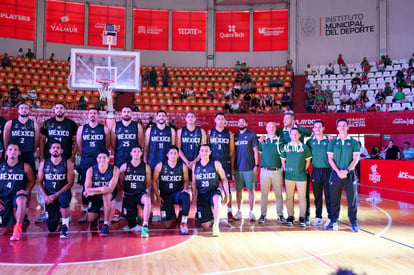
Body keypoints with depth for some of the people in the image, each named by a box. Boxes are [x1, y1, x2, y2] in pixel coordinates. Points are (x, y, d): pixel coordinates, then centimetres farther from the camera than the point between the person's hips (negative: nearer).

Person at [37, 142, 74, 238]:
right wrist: (45, 196, -12)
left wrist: (56, 195, -18)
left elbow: (70, 183, -9)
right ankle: (57, 213, 36)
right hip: (49, 195, 2)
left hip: (62, 192, -2)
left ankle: (65, 226, -25)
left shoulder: (68, 163, -3)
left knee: (63, 198, -41)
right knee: (51, 228, -1)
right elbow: (39, 182, 4)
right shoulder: (43, 163, 4)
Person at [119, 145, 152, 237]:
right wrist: (124, 191, 1)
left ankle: (145, 226, -36)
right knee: (130, 221, 5)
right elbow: (120, 182, 8)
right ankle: (133, 226, 46)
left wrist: (147, 191, -2)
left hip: (141, 193, -1)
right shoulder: (124, 166, 2)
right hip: (128, 195, 1)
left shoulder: (146, 167, 2)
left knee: (147, 199, -40)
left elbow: (149, 183, 9)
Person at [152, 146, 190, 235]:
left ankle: (184, 223, -25)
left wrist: (185, 189, -13)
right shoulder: (160, 166, -4)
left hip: (177, 193, 0)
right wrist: (158, 196, -6)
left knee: (186, 196, -39)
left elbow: (186, 180, 8)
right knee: (167, 225, -6)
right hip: (165, 195, 0)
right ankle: (172, 215, 34)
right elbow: (154, 181, 1)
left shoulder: (182, 166, -1)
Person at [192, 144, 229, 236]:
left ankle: (216, 225, -29)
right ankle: (210, 216, 34)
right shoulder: (195, 166, 5)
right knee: (205, 227, -1)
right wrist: (194, 197, 4)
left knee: (217, 200, -43)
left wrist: (227, 194, -4)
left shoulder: (216, 164, -2)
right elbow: (194, 184, 11)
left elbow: (224, 179, 2)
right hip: (201, 195, 2)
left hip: (214, 192, -2)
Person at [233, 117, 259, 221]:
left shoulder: (252, 135, 1)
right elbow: (233, 152, 14)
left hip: (249, 168, -3)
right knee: (238, 189, 7)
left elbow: (255, 151, -2)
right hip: (237, 168, 3)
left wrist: (256, 165, -9)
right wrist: (232, 166, 8)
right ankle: (239, 211, 16)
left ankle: (251, 212, 9)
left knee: (250, 189, 2)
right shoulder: (235, 136, 12)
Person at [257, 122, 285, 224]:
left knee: (278, 194, 4)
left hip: (277, 171, 0)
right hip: (265, 170, 1)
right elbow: (259, 154, 13)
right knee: (264, 194, 3)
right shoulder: (262, 140, 9)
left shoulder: (279, 141, 5)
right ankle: (263, 215, 9)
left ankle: (280, 215, 11)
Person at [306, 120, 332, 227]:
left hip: (327, 170, -2)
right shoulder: (310, 141, 6)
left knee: (328, 195, 1)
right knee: (317, 196, 9)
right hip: (315, 171, 2)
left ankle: (330, 218, 9)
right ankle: (318, 217, 17)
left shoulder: (328, 140, 0)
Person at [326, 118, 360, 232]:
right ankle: (333, 221, 14)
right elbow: (330, 159, 3)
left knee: (352, 199, 1)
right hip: (336, 174, 1)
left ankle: (354, 223, 9)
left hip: (349, 174, -1)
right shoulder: (333, 142, 6)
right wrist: (338, 171, -10)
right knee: (334, 199, 5)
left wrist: (347, 170, -14)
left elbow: (355, 159, -1)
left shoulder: (353, 142, 4)